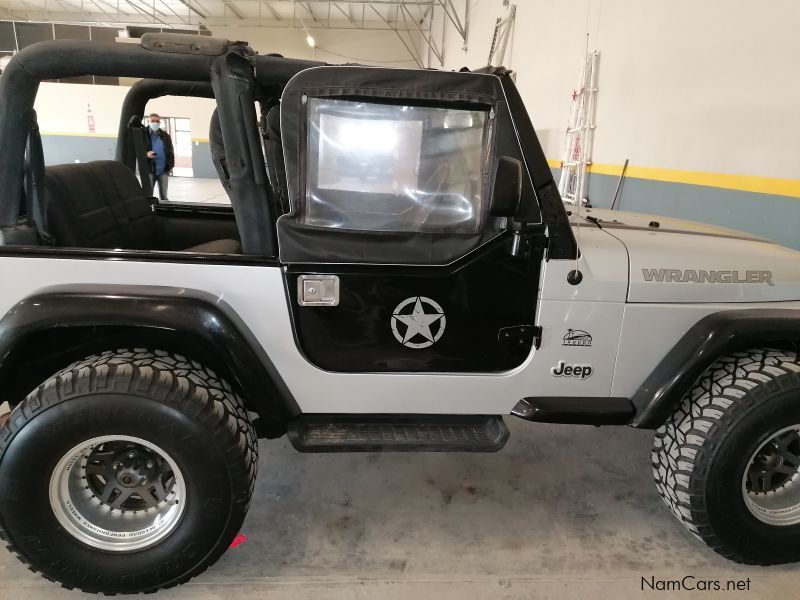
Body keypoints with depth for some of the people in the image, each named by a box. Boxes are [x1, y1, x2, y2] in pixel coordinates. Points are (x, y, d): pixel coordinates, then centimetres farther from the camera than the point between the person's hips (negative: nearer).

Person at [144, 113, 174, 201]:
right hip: (149, 170, -2)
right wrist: (146, 154, -20)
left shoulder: (165, 136, 8)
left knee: (164, 196, 9)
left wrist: (170, 166, 1)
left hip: (163, 171, 2)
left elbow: (170, 152, 10)